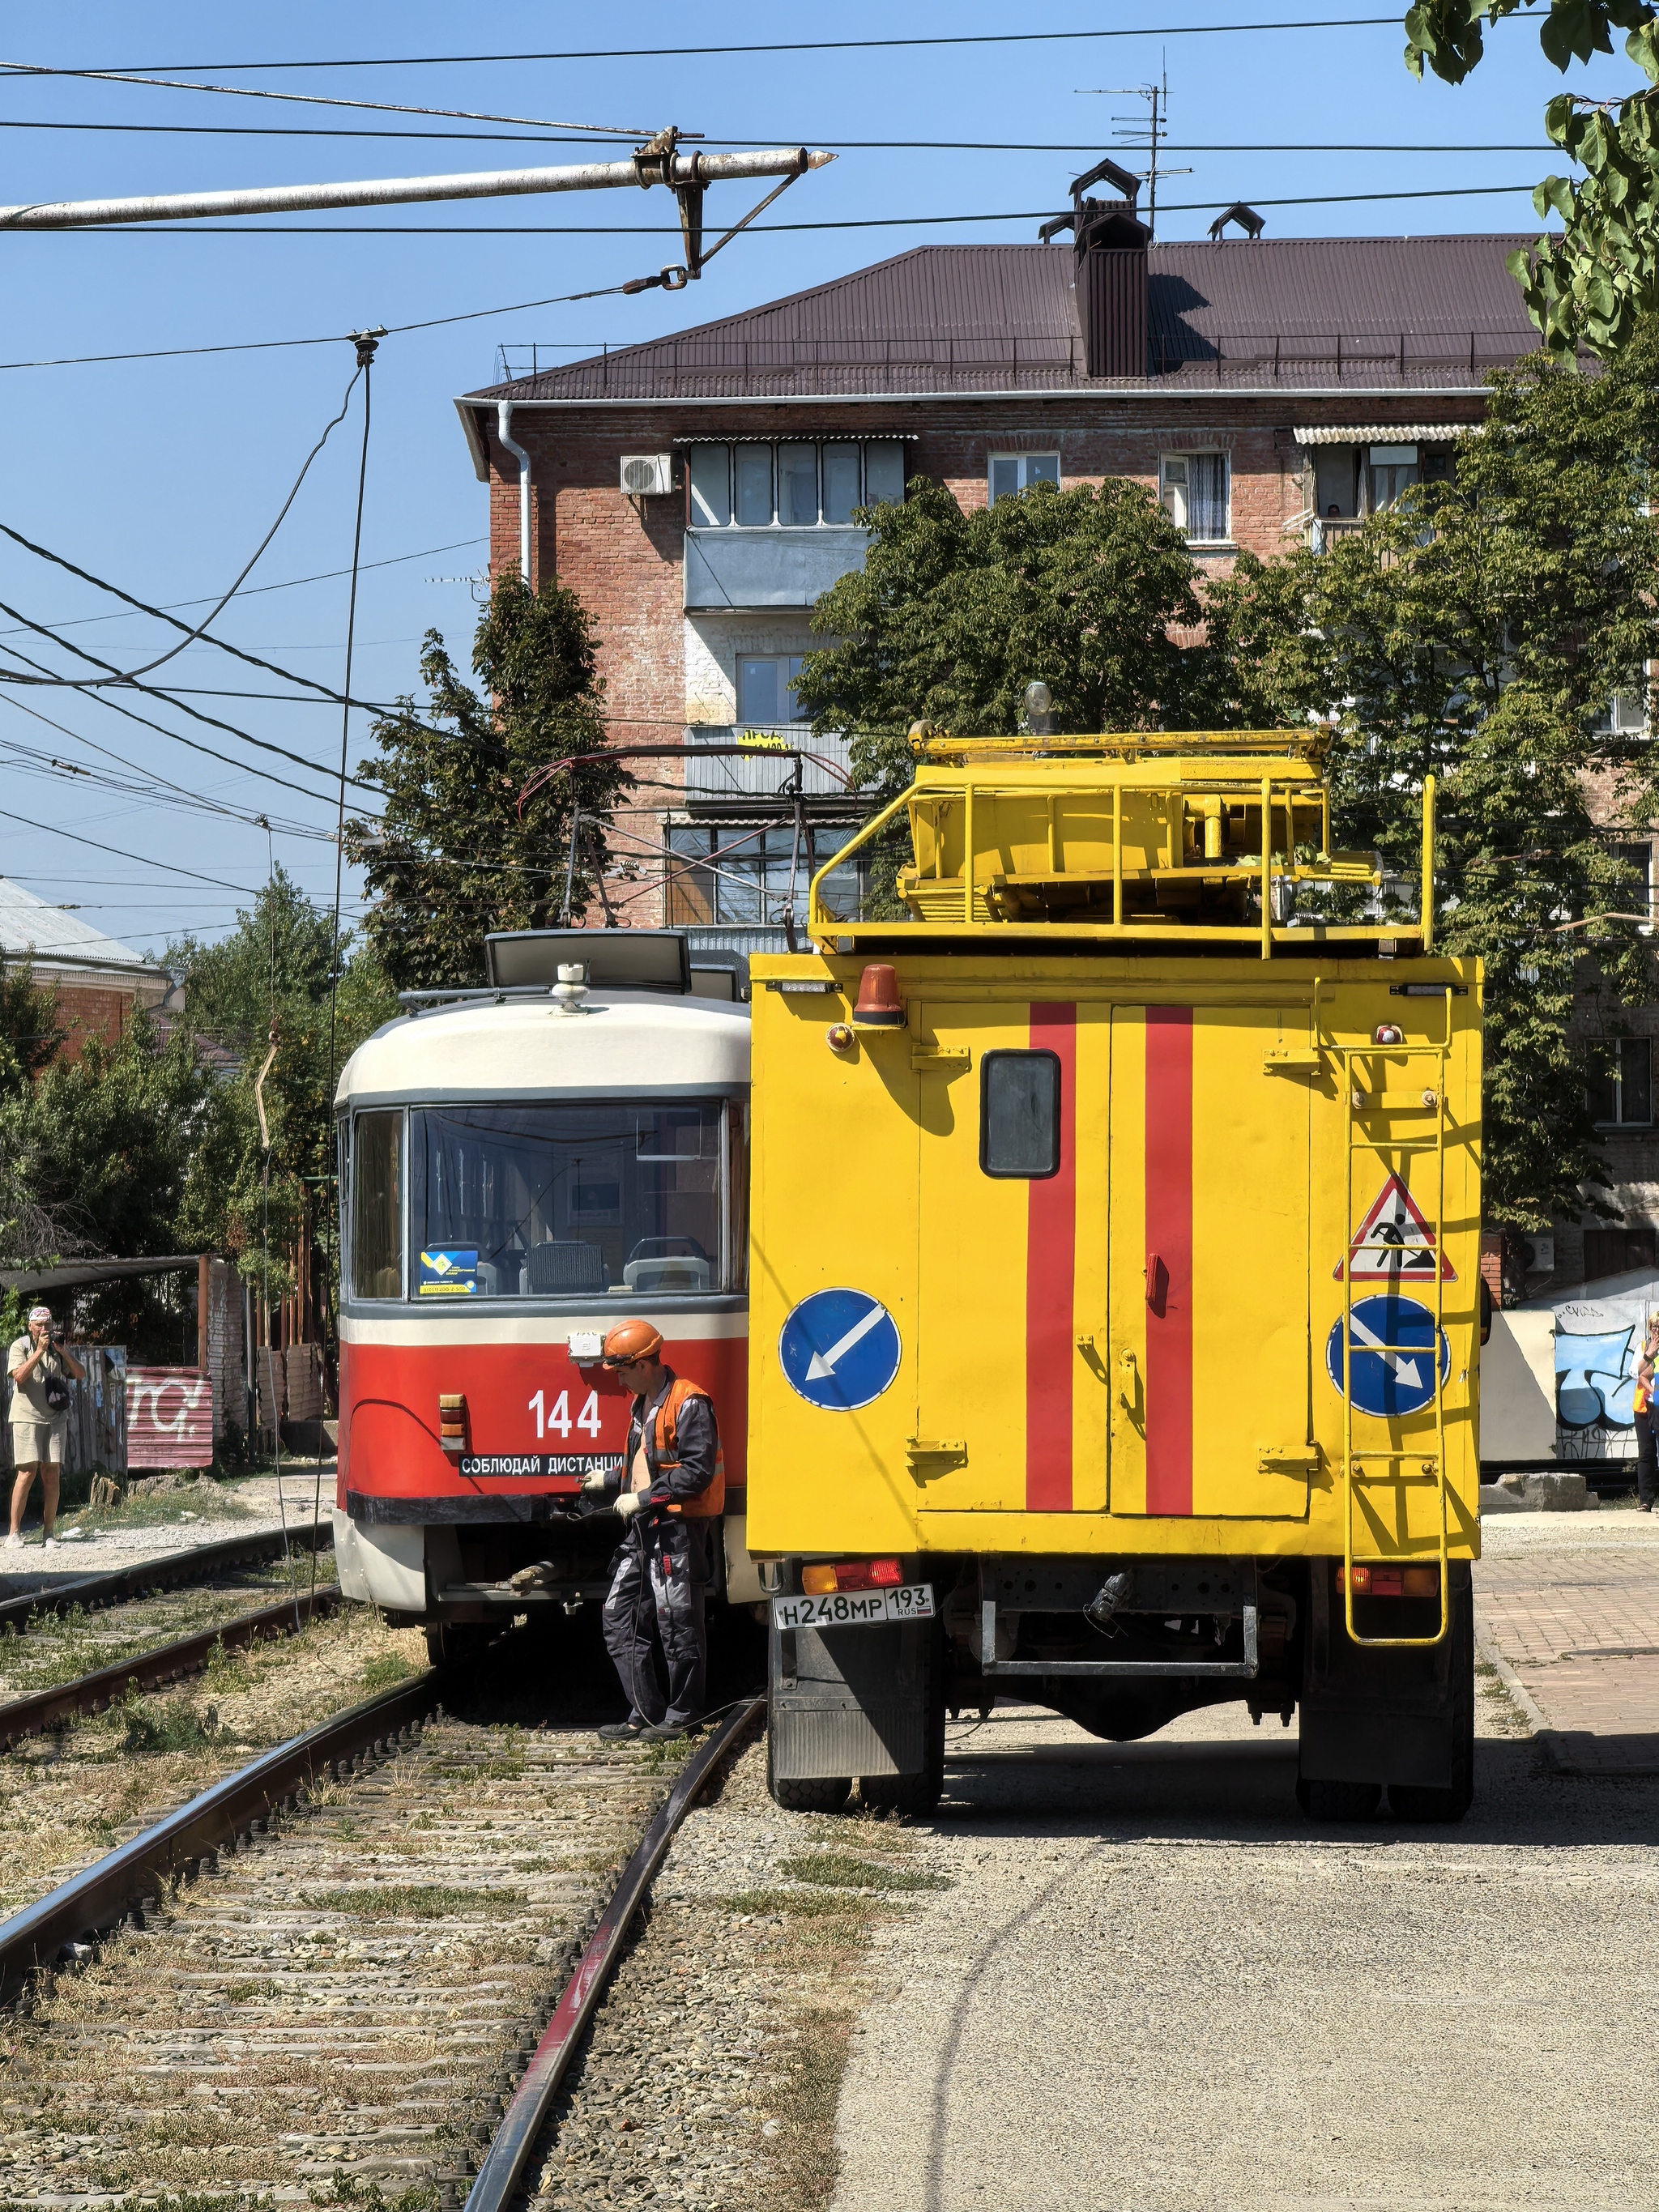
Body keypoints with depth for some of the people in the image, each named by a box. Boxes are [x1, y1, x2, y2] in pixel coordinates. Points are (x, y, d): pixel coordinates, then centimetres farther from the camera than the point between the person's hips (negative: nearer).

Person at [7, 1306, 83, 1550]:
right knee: (28, 1472, -12)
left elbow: (81, 1374, 6)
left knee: (52, 1474, 0)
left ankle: (49, 1533, 4)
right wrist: (39, 1351, -15)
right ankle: (14, 1533, -8)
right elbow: (20, 1376, -13)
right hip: (27, 1417, -4)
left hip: (55, 1419, 4)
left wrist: (63, 1352, -6)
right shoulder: (20, 1347, 2)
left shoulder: (59, 1348, 13)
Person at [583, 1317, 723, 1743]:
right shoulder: (643, 1404, 17)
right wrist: (610, 1481, 16)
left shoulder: (688, 1404, -13)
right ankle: (645, 1712, 11)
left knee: (677, 1622, -3)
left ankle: (682, 1716, 6)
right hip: (644, 1529, 10)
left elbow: (697, 1471, -19)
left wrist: (643, 1499, -18)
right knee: (619, 1617, 7)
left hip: (678, 1527, -10)